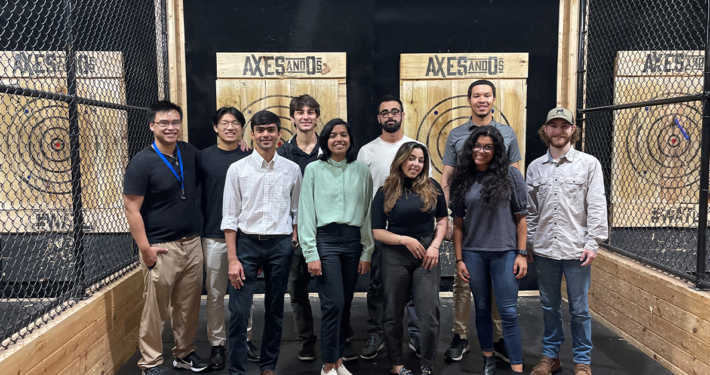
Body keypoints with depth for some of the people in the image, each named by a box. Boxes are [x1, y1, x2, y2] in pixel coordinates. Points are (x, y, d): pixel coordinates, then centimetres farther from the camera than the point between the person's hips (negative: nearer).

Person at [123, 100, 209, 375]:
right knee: (155, 309, 4)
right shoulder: (142, 162, -10)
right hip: (161, 248, -5)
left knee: (189, 305, 15)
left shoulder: (189, 152, 5)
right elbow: (131, 209, -11)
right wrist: (145, 248, -15)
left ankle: (184, 353, 33)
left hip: (192, 243, 5)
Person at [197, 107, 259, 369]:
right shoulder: (204, 157, 1)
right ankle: (217, 344, 21)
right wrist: (198, 226, -2)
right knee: (215, 294, 8)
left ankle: (245, 339, 25)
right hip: (214, 236, 0)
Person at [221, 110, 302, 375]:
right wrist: (233, 259, -7)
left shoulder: (292, 170, 3)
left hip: (280, 245, 2)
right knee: (239, 311, -3)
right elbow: (229, 217, -2)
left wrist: (294, 240, 1)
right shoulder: (237, 169, -1)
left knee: (275, 311, 12)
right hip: (247, 243, -1)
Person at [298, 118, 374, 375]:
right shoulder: (314, 170, 1)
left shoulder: (362, 171, 8)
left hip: (353, 240, 3)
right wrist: (310, 253, -8)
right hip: (325, 239, -3)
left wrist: (367, 251, 4)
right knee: (333, 304, -8)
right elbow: (306, 213, -2)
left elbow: (368, 213, 8)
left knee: (345, 304, 9)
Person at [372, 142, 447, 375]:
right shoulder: (385, 192, -2)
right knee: (393, 313, 10)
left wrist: (435, 245, -5)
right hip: (395, 257, 0)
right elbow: (377, 232, -3)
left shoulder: (432, 187, 1)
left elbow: (443, 219, 9)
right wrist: (405, 240, -14)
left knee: (430, 313, -3)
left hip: (427, 255, 0)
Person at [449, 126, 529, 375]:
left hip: (505, 252, -2)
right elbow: (457, 222, 4)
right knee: (482, 308, 14)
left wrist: (522, 254, -4)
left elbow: (520, 217, 0)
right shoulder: (462, 179, 3)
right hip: (473, 253, 2)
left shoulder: (510, 175, -2)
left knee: (508, 313, -1)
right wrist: (459, 259, 1)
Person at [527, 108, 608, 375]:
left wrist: (593, 243, -11)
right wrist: (527, 243, 7)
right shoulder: (535, 167, 7)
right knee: (549, 306, 15)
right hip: (544, 250, 3)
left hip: (577, 250, -3)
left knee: (579, 309, 7)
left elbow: (597, 206, -5)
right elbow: (530, 210, 9)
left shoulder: (589, 164, -1)